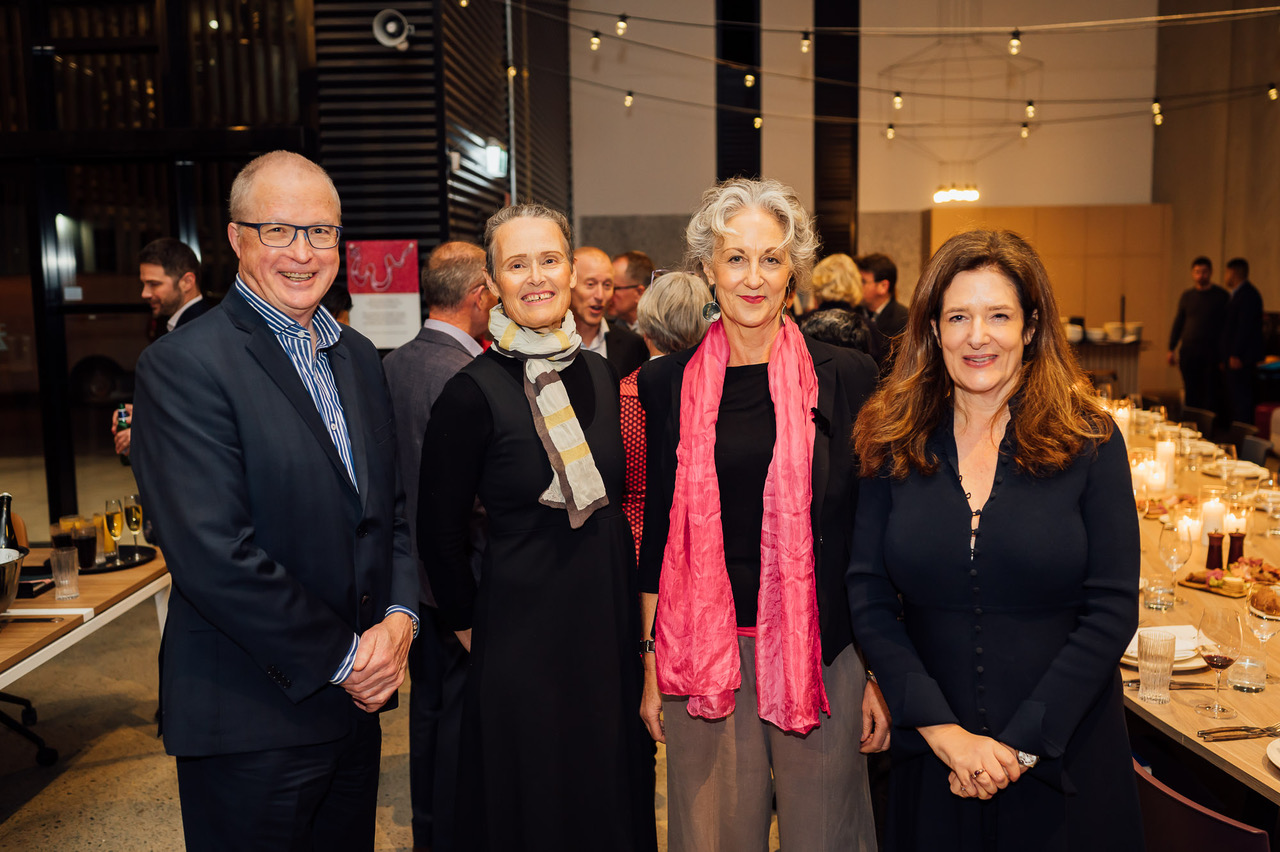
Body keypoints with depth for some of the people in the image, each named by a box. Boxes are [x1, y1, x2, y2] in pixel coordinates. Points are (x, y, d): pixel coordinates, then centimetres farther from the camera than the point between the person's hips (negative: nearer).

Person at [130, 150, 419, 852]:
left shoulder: (358, 358, 9)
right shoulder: (181, 365, -14)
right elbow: (214, 555, -21)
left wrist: (400, 616, -6)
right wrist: (343, 659, -15)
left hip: (356, 703, 7)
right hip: (250, 720, -6)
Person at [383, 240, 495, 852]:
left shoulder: (392, 364, 2)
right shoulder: (465, 375, -23)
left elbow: (391, 466, 9)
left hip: (414, 565, 8)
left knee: (428, 703, 20)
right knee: (462, 711, 7)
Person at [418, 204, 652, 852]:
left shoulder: (599, 375, 3)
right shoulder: (472, 394, -13)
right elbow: (439, 536, -6)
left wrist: (631, 616, 10)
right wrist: (470, 626, 1)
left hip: (610, 627, 5)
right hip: (521, 640, -5)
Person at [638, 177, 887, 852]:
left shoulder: (845, 378, -2)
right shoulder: (669, 383, 3)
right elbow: (660, 529, 7)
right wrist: (651, 661, 7)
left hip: (820, 650, -1)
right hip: (703, 654, 1)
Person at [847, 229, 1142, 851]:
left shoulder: (1089, 442, -6)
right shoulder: (894, 444, -3)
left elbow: (1113, 611, -9)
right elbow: (868, 598, -5)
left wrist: (1020, 743, -14)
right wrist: (943, 730, -14)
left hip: (1064, 757, -1)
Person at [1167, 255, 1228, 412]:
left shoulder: (1221, 296, 2)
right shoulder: (1187, 295, 10)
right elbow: (1178, 323, 14)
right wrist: (1171, 349, 10)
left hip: (1211, 352, -2)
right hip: (1188, 350, 3)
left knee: (1210, 393, -3)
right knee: (1190, 392, 5)